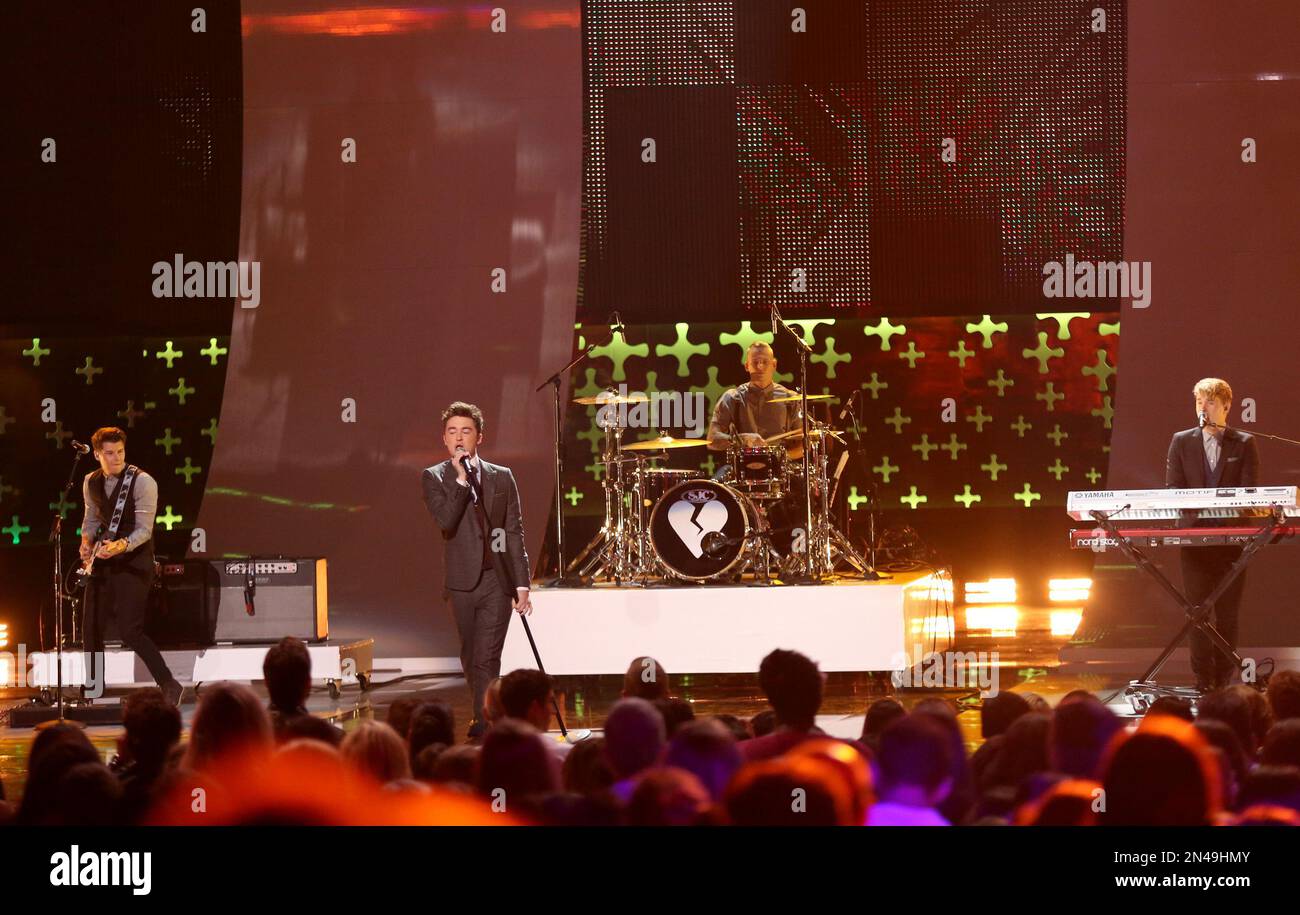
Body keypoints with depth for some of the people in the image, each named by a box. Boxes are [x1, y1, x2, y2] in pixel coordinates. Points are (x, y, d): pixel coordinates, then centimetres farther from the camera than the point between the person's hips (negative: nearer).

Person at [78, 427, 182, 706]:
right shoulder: (91, 483, 7)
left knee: (129, 631, -15)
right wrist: (87, 541, 0)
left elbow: (144, 529, -16)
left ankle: (169, 686, -8)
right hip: (102, 562, 6)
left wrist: (121, 545, -33)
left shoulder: (142, 482, -13)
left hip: (133, 562, -6)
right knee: (92, 628, 6)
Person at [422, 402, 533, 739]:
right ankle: (486, 715, 26)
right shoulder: (434, 477, 3)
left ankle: (482, 724, -12)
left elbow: (514, 533, 7)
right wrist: (461, 478, -17)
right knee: (470, 659, 11)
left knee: (486, 659, -9)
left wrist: (521, 584, 2)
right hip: (462, 581, 1)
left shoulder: (502, 477, 7)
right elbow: (446, 521, -14)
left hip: (498, 580, -1)